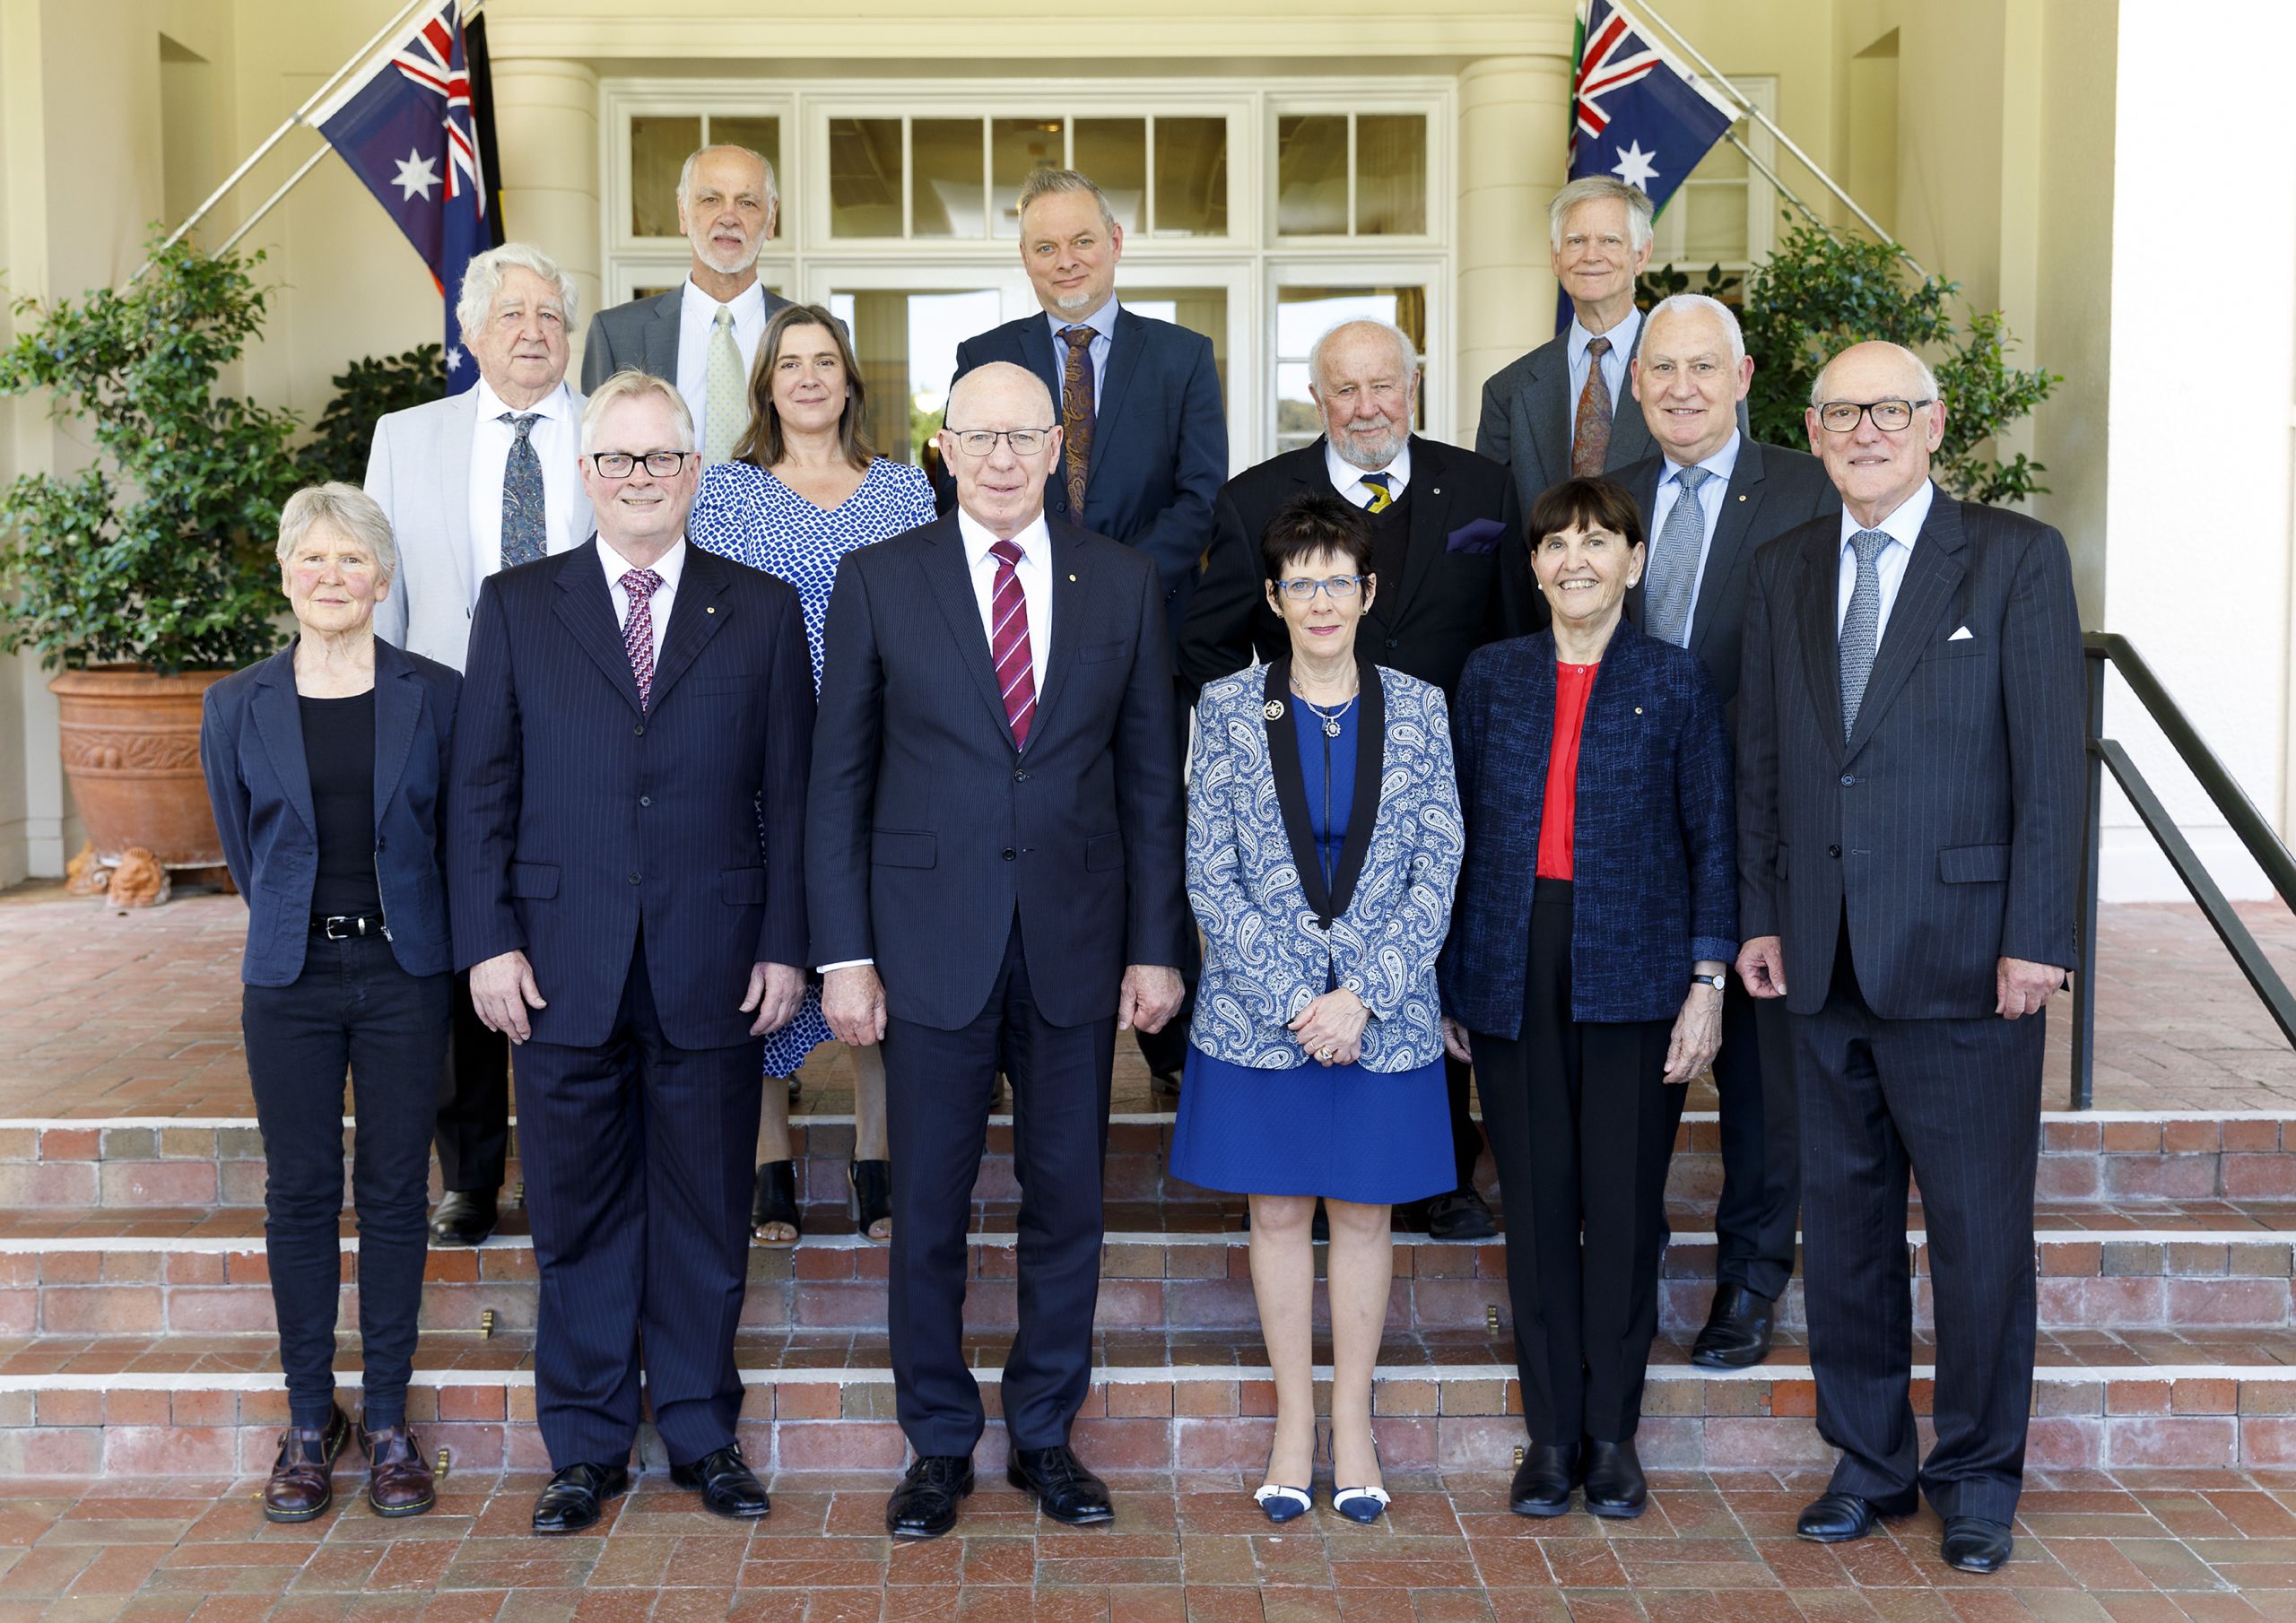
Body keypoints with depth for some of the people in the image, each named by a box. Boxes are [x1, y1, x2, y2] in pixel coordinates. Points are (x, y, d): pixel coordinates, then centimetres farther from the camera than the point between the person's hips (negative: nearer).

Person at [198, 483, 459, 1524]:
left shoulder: (435, 696, -2)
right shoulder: (238, 707, 2)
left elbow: (459, 837, 6)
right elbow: (243, 848, 12)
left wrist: (396, 928, 10)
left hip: (404, 977, -1)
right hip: (291, 979, 1)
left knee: (394, 1196, 5)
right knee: (300, 1197, 7)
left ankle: (387, 1419, 16)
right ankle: (309, 1420, 19)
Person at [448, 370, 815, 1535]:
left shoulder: (763, 611, 7)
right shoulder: (516, 606, 8)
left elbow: (790, 795, 4)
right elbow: (482, 789, 5)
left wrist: (786, 945, -2)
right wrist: (488, 941, -3)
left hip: (714, 968, 0)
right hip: (564, 967, 0)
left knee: (705, 1215, 8)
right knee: (578, 1214, 8)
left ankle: (702, 1432, 23)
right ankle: (585, 1445, 21)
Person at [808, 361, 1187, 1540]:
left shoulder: (1121, 582, 6)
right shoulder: (878, 580, 1)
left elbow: (1149, 776, 7)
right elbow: (839, 778, 2)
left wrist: (1154, 945, 2)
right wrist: (843, 952, -4)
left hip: (1078, 939, 2)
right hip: (933, 939, -1)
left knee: (1066, 1199, 9)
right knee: (929, 1208, 6)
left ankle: (1045, 1435, 26)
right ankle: (938, 1445, 22)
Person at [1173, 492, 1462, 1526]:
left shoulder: (1418, 709, 1)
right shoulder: (1229, 709, -1)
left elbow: (1438, 875, -1)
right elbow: (1210, 876, -3)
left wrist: (1362, 995, -11)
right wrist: (1292, 998, -11)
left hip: (1384, 1012, 0)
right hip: (1257, 1011, 0)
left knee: (1363, 1211, 9)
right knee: (1277, 1211, 8)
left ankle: (1352, 1420, 23)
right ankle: (1294, 1417, 22)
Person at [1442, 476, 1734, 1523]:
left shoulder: (1677, 683, 3)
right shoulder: (1492, 677, 9)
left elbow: (1711, 838, 3)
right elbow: (1463, 832, 9)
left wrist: (1708, 981, -4)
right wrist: (1448, 982, 6)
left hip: (1634, 972, -1)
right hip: (1514, 974, 2)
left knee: (1624, 1202, 3)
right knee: (1537, 1202, 5)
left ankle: (1612, 1435, 16)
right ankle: (1550, 1434, 16)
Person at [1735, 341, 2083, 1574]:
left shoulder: (2017, 558, -3)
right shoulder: (1783, 570, 11)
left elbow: (2051, 761, -7)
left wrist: (2036, 939, -11)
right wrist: (1760, 916, 7)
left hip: (1962, 954, -4)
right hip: (1824, 959, 4)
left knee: (1980, 1227, 5)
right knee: (1842, 1219, 12)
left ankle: (1977, 1477, 22)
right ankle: (1867, 1462, 27)